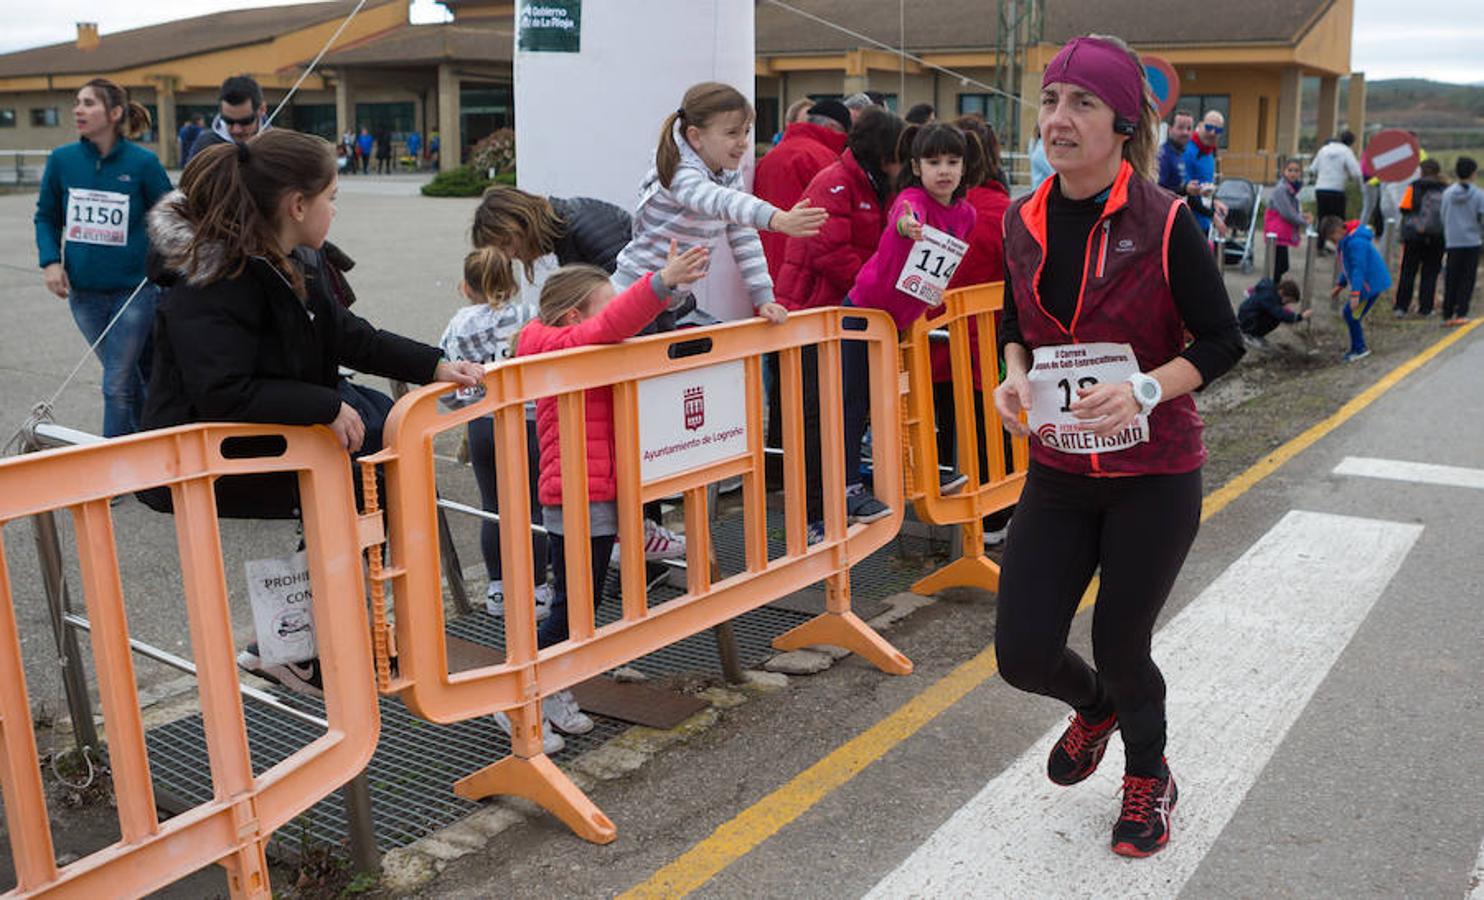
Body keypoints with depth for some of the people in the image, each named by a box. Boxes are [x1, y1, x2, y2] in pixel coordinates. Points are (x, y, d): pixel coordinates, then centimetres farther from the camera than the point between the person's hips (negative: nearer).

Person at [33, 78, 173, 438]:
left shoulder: (142, 163, -8)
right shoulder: (62, 160, 0)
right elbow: (47, 217, 11)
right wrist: (50, 261, -3)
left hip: (133, 289, -3)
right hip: (83, 292, 4)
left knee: (117, 385, -4)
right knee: (132, 374, 16)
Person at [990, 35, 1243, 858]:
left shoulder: (1163, 224, -14)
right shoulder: (1023, 222, -1)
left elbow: (1222, 340, -9)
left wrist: (1145, 388, -26)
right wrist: (1015, 375, -8)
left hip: (1154, 474, -4)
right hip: (1058, 473, 4)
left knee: (1120, 648, 7)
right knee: (1023, 652, 0)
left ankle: (1149, 776, 42)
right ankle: (1095, 706, 39)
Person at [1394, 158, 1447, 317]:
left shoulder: (1414, 187, -4)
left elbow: (1404, 208, -5)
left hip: (1414, 234, -1)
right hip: (1437, 237, 2)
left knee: (1407, 272, 5)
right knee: (1430, 274, 6)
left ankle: (1401, 307, 2)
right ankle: (1425, 308, 6)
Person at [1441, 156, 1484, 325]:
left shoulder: (1448, 193, -1)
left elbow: (1443, 217, 4)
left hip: (1453, 242, 2)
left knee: (1451, 280, 8)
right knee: (1467, 280, 5)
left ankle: (1448, 315, 10)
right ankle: (1461, 313, 0)